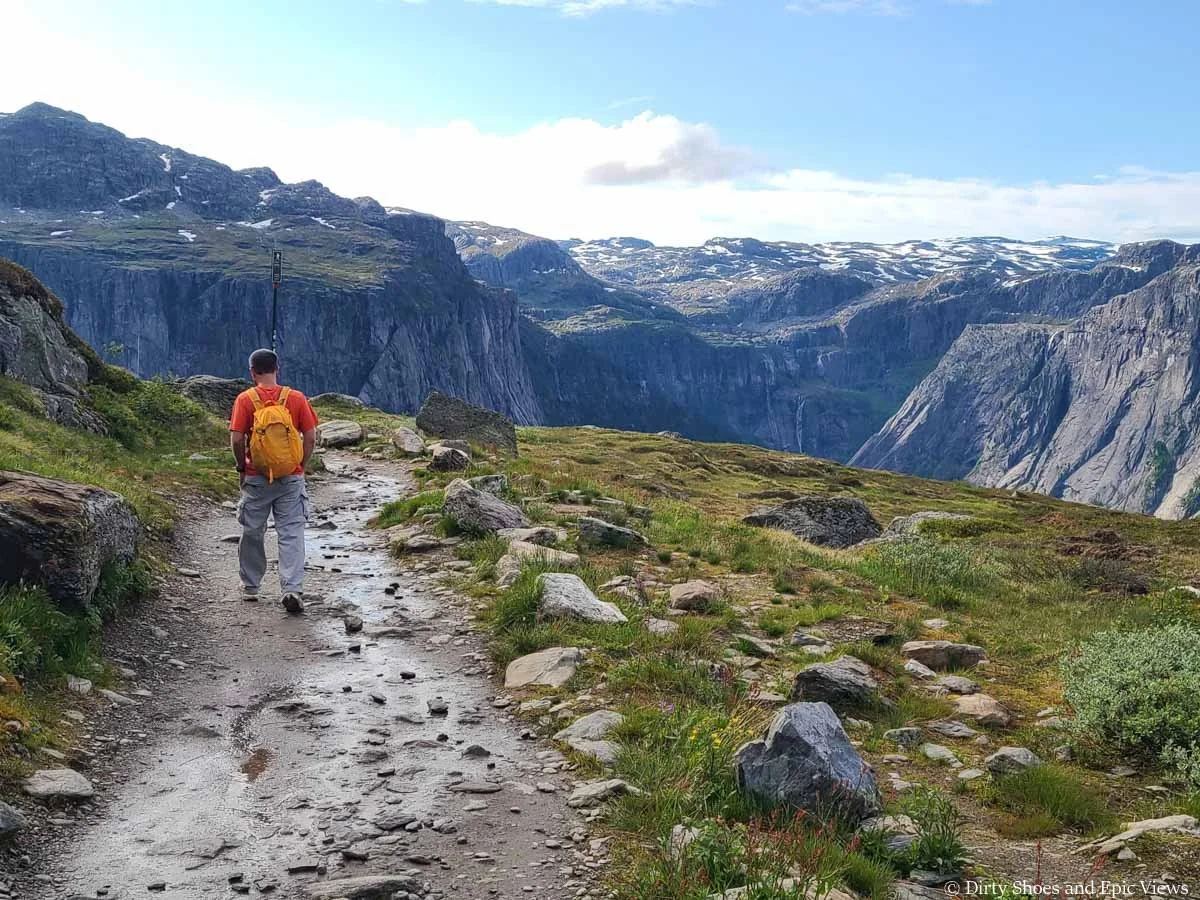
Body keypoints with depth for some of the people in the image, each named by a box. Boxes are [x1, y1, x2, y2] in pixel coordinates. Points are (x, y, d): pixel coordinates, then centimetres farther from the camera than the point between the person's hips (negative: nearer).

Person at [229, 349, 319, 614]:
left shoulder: (245, 400, -5)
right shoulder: (296, 398, -2)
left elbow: (237, 439, -10)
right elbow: (311, 437, -3)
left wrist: (242, 468, 6)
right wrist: (301, 468, 8)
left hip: (256, 479, 0)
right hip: (292, 479, 0)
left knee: (252, 532, 15)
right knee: (292, 534, 0)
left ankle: (250, 587, 28)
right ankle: (293, 589, -11)